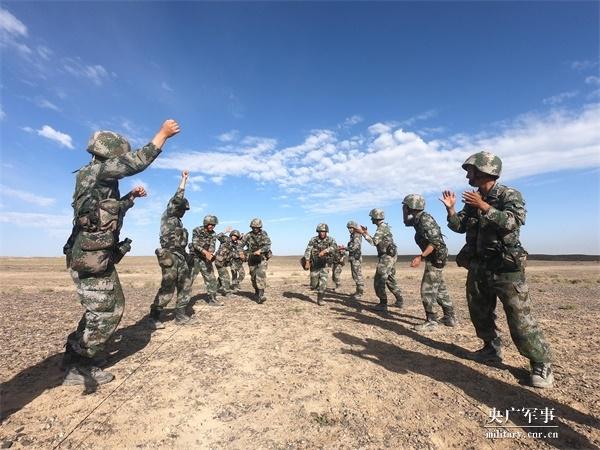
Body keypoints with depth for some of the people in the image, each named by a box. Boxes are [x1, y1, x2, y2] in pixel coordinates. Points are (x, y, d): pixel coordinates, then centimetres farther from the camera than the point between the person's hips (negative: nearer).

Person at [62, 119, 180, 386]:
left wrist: (131, 196, 24)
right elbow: (137, 162, -22)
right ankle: (79, 368, 12)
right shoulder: (94, 171, -10)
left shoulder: (100, 181, 18)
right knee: (107, 311, -2)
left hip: (95, 257, 10)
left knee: (107, 307, 18)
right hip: (92, 258, -10)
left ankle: (74, 356, 30)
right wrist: (163, 133, -16)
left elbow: (111, 210, 33)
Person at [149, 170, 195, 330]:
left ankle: (180, 316, 14)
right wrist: (184, 179, -5)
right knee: (167, 289, -6)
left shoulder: (177, 221, 20)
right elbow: (177, 199, -11)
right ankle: (154, 316, 8)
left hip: (181, 257, 9)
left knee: (185, 286, 7)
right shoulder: (167, 217, -3)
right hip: (170, 257, -9)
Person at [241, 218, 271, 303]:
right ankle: (257, 293, 31)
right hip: (252, 259, 2)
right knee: (254, 277, 9)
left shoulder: (264, 234, -2)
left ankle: (261, 295, -24)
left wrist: (260, 250, -29)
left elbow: (268, 245, -12)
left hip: (262, 258, -2)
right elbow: (240, 245, 1)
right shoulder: (248, 235, -1)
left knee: (261, 274, -21)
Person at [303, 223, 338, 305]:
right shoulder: (313, 239, -6)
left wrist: (324, 251, -42)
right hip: (314, 265, 0)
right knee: (313, 286, 5)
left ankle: (320, 299, 7)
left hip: (324, 265, 0)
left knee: (323, 282, -11)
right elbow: (308, 250, -13)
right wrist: (307, 262, -25)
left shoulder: (330, 240, -6)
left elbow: (334, 247, -27)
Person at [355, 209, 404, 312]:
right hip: (390, 256, 11)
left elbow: (374, 242, -23)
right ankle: (400, 301, 27)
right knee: (390, 279, 20)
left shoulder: (382, 227, -15)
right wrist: (367, 233, 15)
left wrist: (362, 233, -19)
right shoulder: (384, 227, 17)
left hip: (386, 256, -11)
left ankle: (383, 304, -2)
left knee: (379, 281, -6)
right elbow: (376, 242, 19)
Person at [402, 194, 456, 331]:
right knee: (440, 289, 16)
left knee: (427, 290, -4)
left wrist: (421, 257, -27)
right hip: (434, 258, 10)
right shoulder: (419, 219, 9)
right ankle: (450, 318, 26)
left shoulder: (424, 219, -20)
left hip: (435, 258, -10)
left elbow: (435, 242, -25)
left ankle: (431, 321, 5)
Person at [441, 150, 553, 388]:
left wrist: (484, 207, -28)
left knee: (520, 320, -4)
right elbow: (459, 226, 8)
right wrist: (450, 209, -7)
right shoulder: (473, 200, 9)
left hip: (505, 268, -6)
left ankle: (541, 364, 13)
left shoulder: (510, 195, -8)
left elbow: (513, 221, -25)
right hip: (478, 267, 7)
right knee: (480, 314, 16)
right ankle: (492, 349, 34)